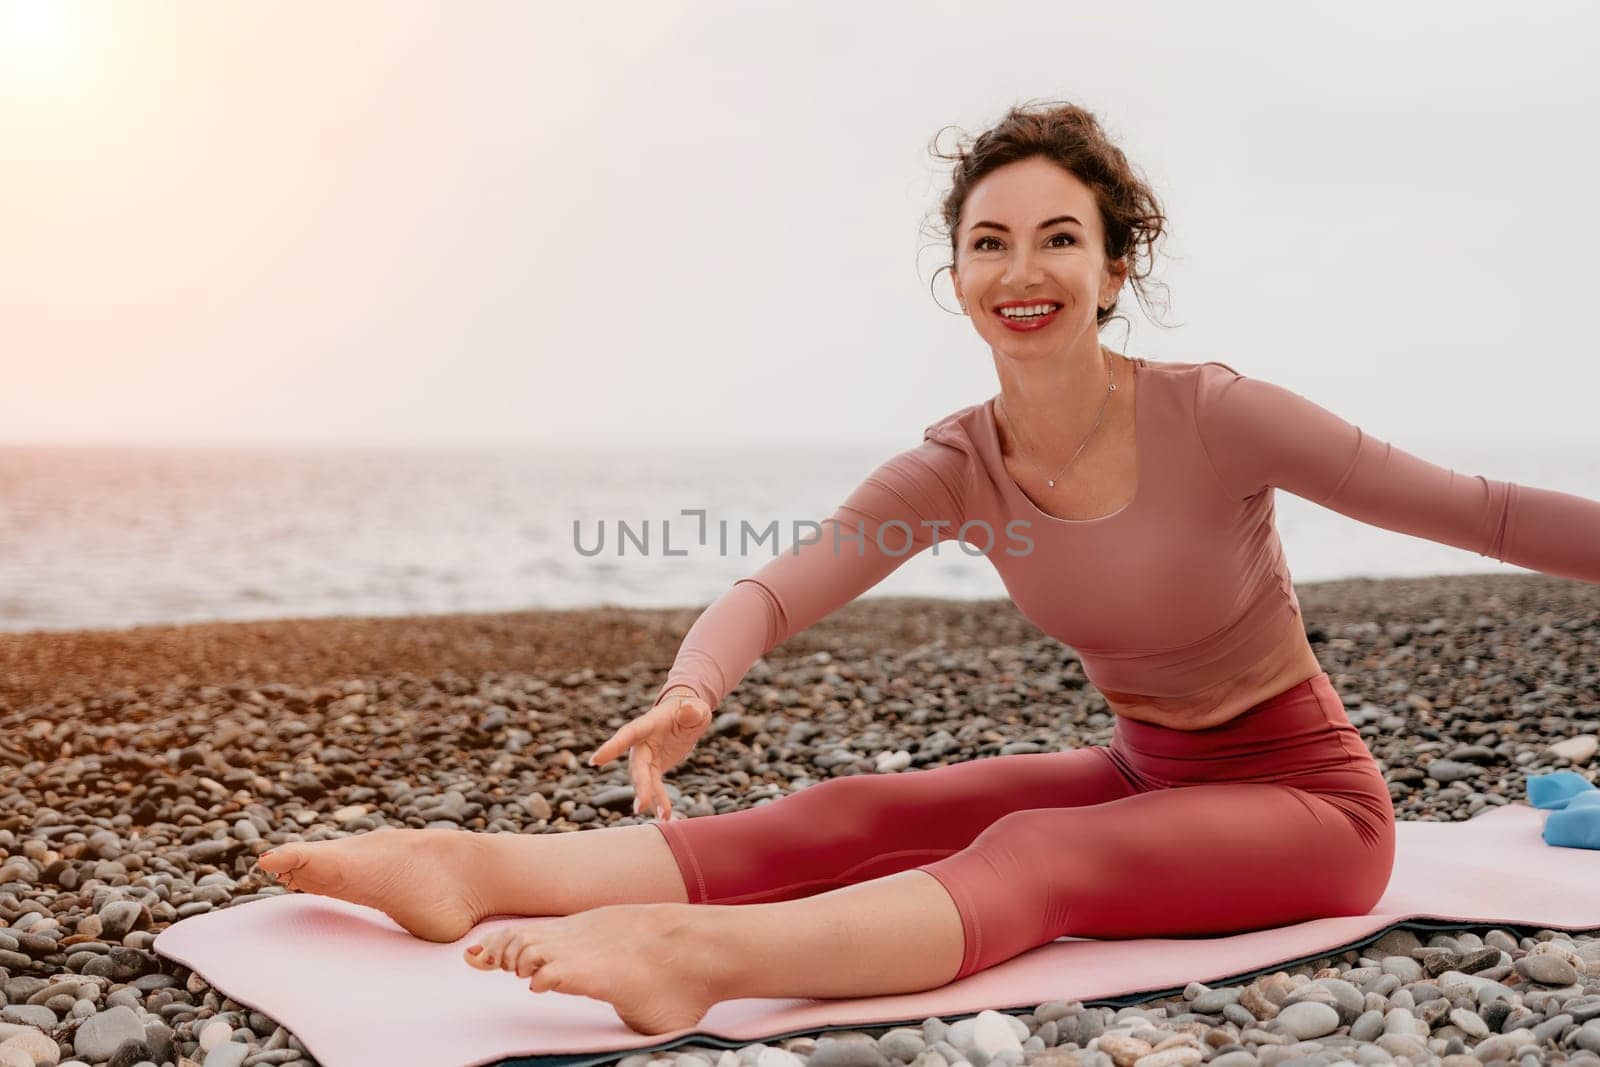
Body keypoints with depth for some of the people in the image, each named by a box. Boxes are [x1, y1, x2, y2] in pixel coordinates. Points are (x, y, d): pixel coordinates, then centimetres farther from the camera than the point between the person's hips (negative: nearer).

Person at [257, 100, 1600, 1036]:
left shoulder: (1215, 419, -21)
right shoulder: (957, 469, -8)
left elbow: (1485, 511, -16)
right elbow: (777, 586, -19)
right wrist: (691, 691, -40)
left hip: (1306, 799, -4)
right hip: (1140, 773, 5)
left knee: (1040, 858, -34)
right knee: (856, 815, -17)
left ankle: (708, 949, -57)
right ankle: (487, 868, -30)